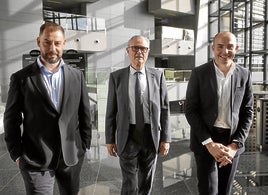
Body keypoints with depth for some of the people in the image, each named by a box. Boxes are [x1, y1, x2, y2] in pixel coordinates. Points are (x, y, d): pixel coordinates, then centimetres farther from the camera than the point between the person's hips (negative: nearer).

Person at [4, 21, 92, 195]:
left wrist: (84, 146, 6)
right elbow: (11, 120, 1)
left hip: (72, 157, 3)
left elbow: (84, 114, 7)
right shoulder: (21, 78, -4)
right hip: (36, 161, -2)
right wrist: (17, 154, -1)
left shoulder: (77, 76, 2)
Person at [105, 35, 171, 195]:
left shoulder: (158, 75, 1)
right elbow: (111, 111, 1)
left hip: (151, 137, 2)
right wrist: (110, 139, 0)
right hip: (127, 138, -1)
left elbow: (164, 109, 1)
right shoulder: (116, 76, -1)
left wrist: (166, 138, -2)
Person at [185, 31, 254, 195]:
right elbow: (191, 110, -7)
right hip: (205, 140, -2)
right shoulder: (199, 73, -6)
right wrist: (209, 143, -14)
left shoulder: (244, 74, 1)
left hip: (233, 142, 3)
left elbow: (248, 112, 3)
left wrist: (235, 145, -8)